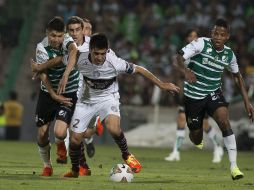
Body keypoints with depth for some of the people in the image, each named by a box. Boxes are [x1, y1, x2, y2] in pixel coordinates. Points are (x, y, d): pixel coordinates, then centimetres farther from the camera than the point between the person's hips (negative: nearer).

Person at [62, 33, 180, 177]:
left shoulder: (114, 63, -27)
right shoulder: (80, 61, -24)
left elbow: (139, 70, -13)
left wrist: (162, 85, -7)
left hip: (108, 98, -2)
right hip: (87, 99, 2)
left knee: (113, 128, -32)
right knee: (75, 139, -2)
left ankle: (126, 155, -2)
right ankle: (75, 170, 27)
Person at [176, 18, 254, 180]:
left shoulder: (229, 54, -4)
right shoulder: (201, 44, -17)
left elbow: (237, 76, 11)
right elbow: (180, 56, -24)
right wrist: (185, 70, -46)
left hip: (213, 93, 2)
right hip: (193, 95, -2)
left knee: (224, 120, -27)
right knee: (196, 139, 4)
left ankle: (234, 166, -26)